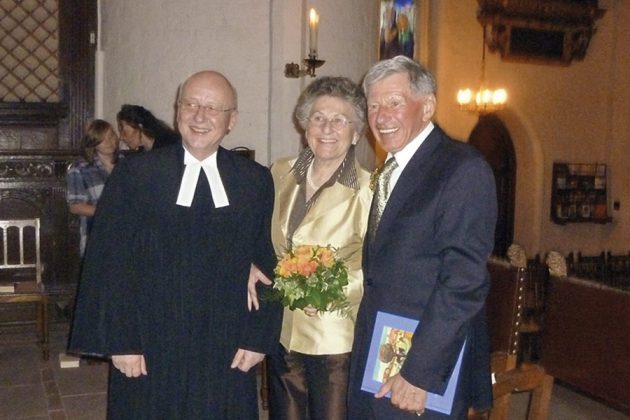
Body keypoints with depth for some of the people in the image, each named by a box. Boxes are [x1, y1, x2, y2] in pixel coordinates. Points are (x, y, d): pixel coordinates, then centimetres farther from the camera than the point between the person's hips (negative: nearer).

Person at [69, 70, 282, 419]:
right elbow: (109, 263, -4)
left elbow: (268, 265, 3)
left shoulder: (256, 181, 2)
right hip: (147, 355, -1)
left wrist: (259, 337, -1)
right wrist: (120, 342, -8)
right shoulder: (134, 174, -3)